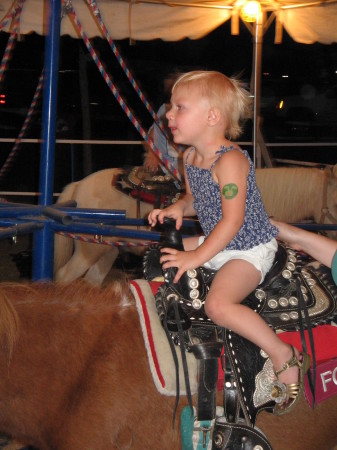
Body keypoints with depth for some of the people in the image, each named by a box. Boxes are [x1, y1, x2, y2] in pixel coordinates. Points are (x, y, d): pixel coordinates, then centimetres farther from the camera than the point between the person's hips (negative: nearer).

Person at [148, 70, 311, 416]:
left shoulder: (230, 161, -24)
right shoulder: (190, 156, 4)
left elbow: (232, 221, -26)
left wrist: (196, 257, -25)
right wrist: (178, 207, -2)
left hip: (249, 248, -10)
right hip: (217, 242, 10)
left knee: (218, 305, -29)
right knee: (162, 255, 13)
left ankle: (284, 357, -18)